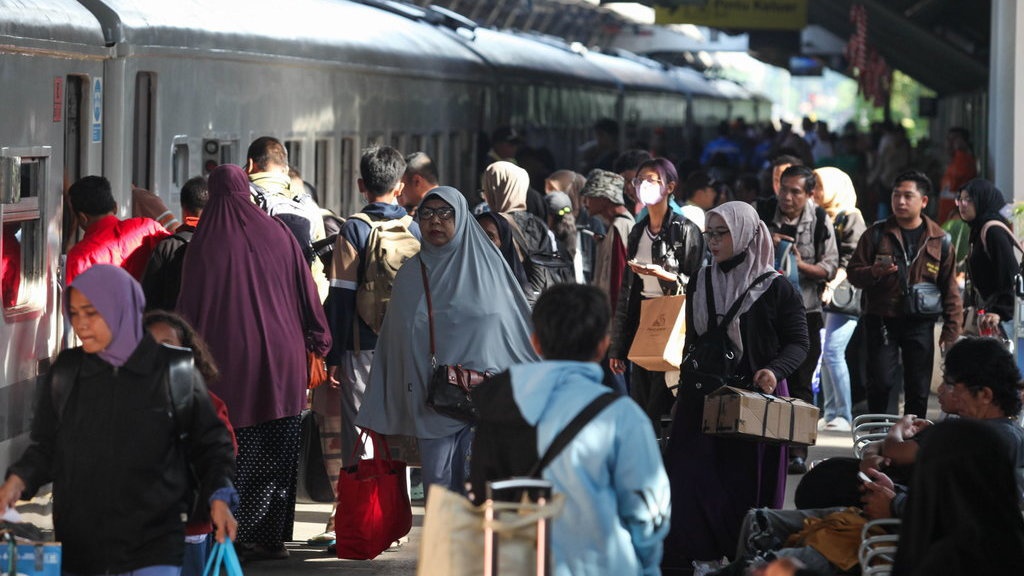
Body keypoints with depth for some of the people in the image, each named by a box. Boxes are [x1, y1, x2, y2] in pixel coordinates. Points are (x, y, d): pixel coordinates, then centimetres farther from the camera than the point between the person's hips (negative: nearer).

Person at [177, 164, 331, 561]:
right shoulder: (278, 235, 1)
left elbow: (191, 306, -2)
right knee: (277, 455, 9)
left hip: (229, 362, -2)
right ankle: (271, 536, 10)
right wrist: (319, 341, 17)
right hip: (281, 361, 2)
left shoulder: (205, 244, -5)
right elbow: (306, 291, 6)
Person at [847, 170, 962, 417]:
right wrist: (873, 273, -19)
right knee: (881, 383, -6)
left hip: (920, 324, 1)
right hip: (881, 320, -1)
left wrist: (951, 330, 0)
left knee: (919, 390, 4)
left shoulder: (939, 240, 5)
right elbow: (853, 272, 4)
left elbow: (950, 290, 6)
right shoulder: (876, 234, 3)